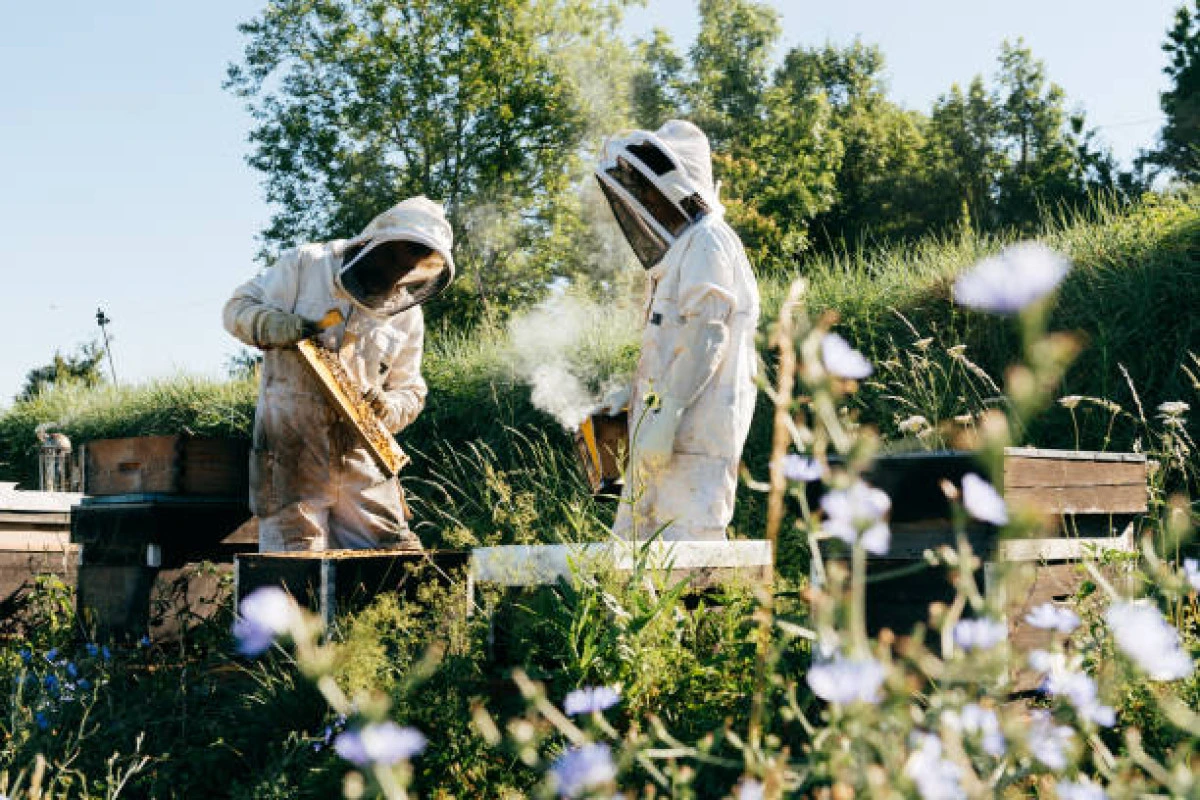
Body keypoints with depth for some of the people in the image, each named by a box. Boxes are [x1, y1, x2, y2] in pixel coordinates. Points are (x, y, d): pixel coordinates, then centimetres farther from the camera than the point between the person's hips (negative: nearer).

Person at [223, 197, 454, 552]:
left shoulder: (407, 316, 11)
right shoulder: (306, 265, 1)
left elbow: (410, 392, 16)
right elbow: (239, 307, 3)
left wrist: (387, 408, -8)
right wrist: (276, 326, -19)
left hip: (360, 460, 4)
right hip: (290, 453, -4)